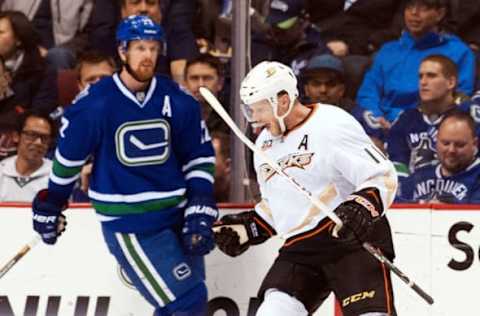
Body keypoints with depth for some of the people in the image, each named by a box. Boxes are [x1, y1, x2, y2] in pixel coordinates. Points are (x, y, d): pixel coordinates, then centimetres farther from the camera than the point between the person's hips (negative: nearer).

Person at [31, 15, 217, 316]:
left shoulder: (177, 100, -1)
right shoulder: (95, 104, -12)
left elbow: (199, 156, 7)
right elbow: (68, 155, 2)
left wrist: (200, 212, -3)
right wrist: (50, 205, 13)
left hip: (176, 216, 5)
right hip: (127, 224, -5)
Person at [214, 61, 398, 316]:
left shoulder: (333, 125, -11)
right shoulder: (265, 143, 15)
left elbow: (383, 176, -13)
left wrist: (361, 208, -28)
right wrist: (249, 227, 14)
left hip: (355, 239, -7)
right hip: (300, 248, 7)